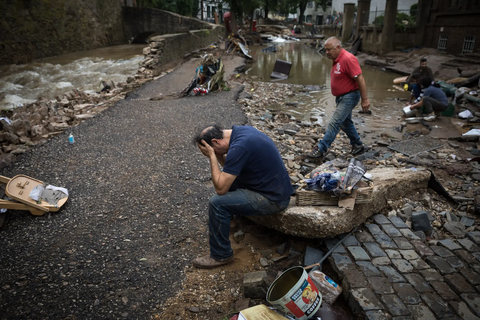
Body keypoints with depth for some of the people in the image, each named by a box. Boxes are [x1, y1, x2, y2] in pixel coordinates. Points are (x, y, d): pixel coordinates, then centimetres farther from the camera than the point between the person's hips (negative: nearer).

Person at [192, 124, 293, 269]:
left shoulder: (238, 147, -27)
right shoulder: (242, 130, 3)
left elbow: (220, 189, -22)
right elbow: (228, 165, 16)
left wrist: (212, 156, -17)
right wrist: (217, 154, -1)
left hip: (273, 199, -10)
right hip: (276, 186, 10)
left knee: (217, 203, -15)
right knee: (225, 176, 19)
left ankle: (221, 255, 3)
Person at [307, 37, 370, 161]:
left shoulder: (348, 59, -20)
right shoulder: (337, 60, 9)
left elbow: (360, 79, -23)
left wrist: (365, 100, -23)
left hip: (349, 97, -10)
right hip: (341, 97, 10)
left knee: (334, 123, -12)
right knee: (345, 123, 19)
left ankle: (320, 150, -11)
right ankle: (357, 146, 35)